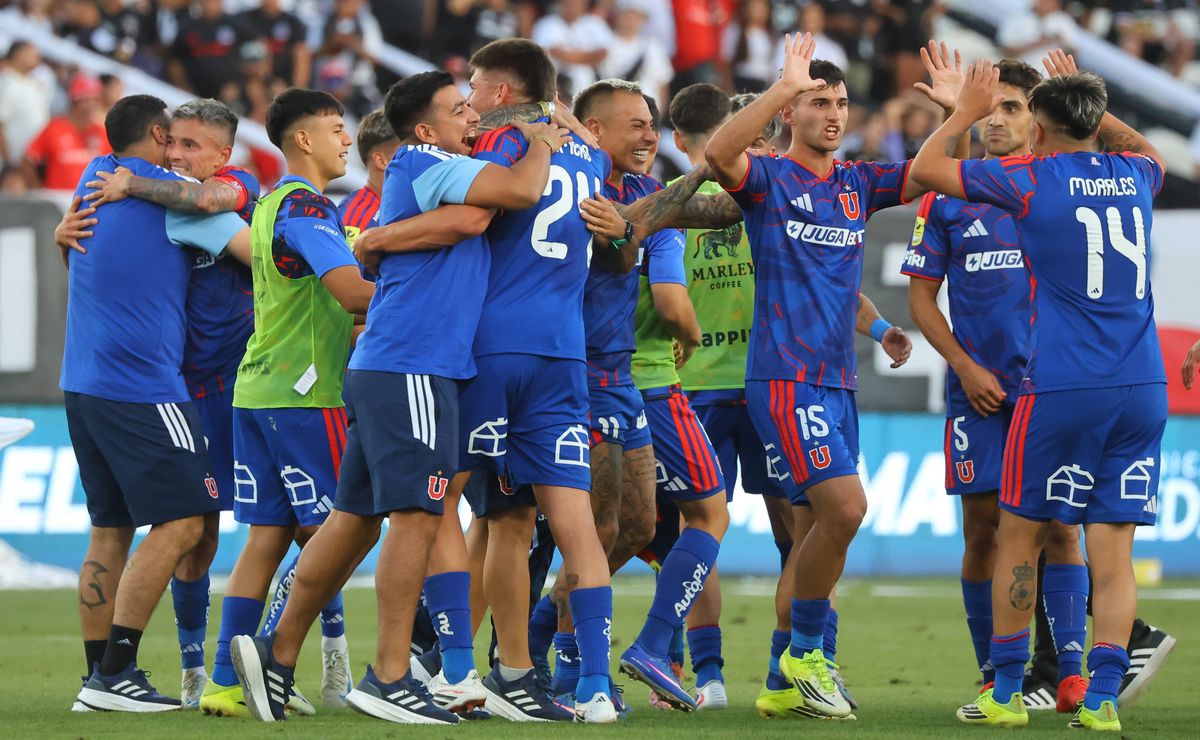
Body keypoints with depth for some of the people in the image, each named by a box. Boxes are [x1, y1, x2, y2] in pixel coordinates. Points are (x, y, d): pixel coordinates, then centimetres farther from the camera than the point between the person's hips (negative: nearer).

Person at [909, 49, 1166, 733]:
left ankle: (1006, 694, 11)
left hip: (1060, 390, -4)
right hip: (1143, 388, 4)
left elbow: (926, 167, 5)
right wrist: (1089, 102, 40)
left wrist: (966, 112, 19)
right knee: (1113, 547, 3)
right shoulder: (1134, 175, 10)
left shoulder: (1031, 179, -4)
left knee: (1021, 536, 9)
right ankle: (1103, 697, -4)